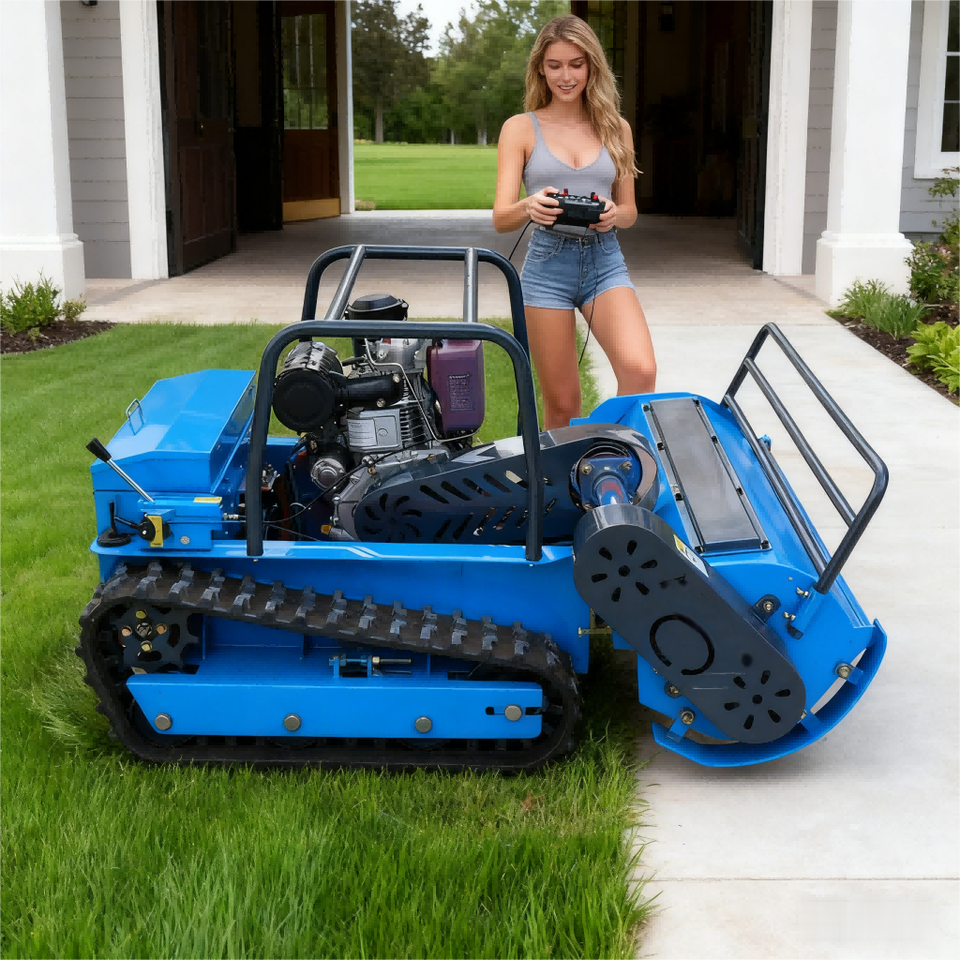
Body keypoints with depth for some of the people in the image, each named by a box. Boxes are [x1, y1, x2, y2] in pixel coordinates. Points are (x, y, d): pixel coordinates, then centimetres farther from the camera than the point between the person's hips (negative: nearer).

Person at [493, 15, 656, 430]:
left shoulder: (615, 128, 11)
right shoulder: (521, 128, 5)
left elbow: (630, 211, 15)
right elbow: (500, 219, -2)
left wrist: (614, 214, -10)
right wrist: (530, 207, -25)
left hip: (605, 260, 1)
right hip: (548, 262, -1)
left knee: (640, 371, -23)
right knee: (561, 404, 2)